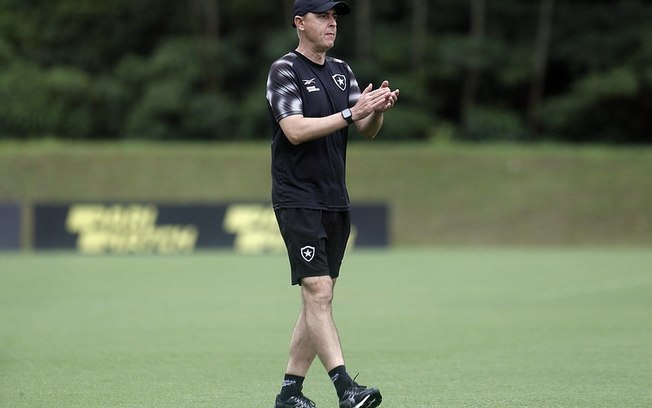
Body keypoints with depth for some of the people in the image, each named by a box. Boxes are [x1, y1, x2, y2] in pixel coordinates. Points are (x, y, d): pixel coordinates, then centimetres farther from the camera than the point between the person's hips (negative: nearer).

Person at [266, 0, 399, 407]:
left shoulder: (342, 72, 15)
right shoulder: (285, 71, -6)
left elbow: (367, 130, 7)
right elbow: (295, 130, -19)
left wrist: (378, 108, -14)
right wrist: (350, 113, -25)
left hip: (336, 202, 8)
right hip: (298, 201, -7)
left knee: (319, 300, 7)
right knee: (317, 292, -15)